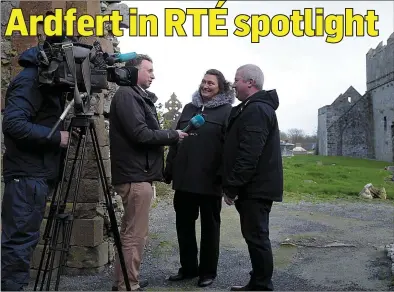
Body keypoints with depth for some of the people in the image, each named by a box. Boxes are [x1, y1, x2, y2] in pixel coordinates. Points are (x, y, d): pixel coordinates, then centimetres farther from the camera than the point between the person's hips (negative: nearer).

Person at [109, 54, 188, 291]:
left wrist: (170, 137, 3)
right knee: (135, 234, -4)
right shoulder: (127, 95, -11)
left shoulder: (139, 96, 20)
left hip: (139, 174, 10)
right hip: (136, 175, -10)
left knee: (132, 232, 16)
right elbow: (141, 135, -19)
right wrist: (173, 135, -8)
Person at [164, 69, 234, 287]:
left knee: (209, 226, 9)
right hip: (184, 178, 5)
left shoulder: (226, 111, -3)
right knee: (184, 224, 12)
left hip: (210, 181, -5)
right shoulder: (189, 108, 13)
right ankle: (188, 267, 28)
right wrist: (169, 170, 10)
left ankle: (208, 271, 22)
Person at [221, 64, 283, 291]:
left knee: (257, 237, -3)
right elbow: (239, 148, 23)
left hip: (255, 187, -10)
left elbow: (249, 154, -24)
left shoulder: (256, 110, -17)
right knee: (255, 236, 15)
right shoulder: (256, 107, 18)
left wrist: (232, 187, -20)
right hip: (255, 186, 10)